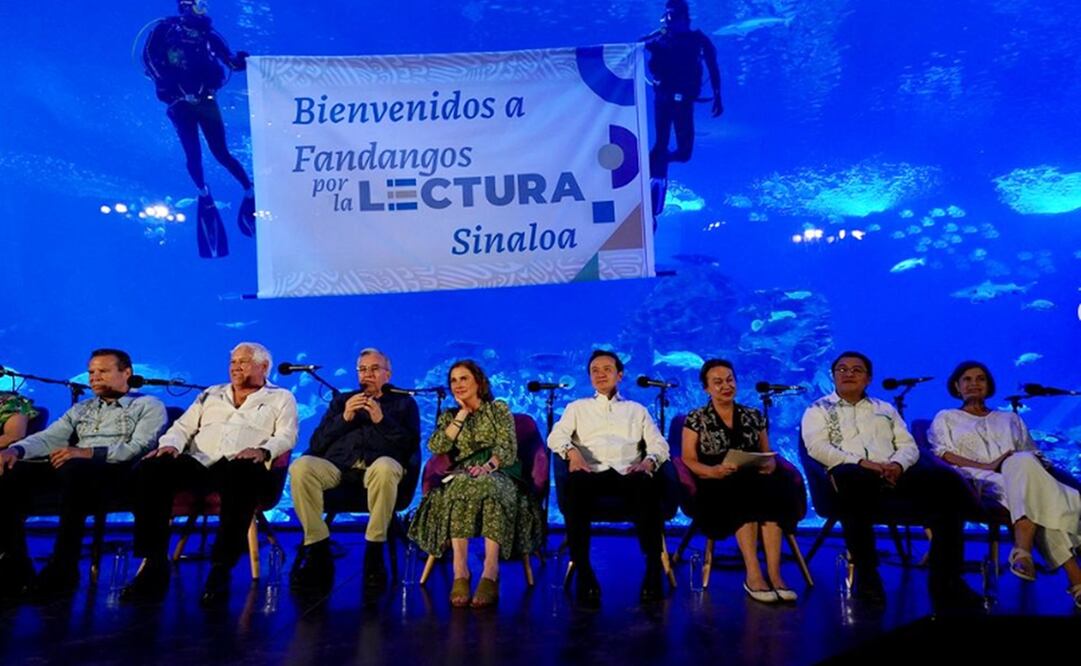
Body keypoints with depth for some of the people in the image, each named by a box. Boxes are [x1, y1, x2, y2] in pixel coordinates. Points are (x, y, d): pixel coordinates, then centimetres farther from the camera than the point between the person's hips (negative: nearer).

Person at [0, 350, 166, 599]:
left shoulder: (148, 406, 11)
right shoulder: (81, 409, 30)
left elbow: (138, 448, -6)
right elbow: (49, 437, 15)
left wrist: (88, 452, -20)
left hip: (116, 471, -6)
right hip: (71, 467, 6)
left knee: (74, 469, -38)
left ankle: (62, 570, -31)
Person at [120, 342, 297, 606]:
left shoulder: (281, 398, 17)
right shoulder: (211, 394, 30)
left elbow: (286, 436, 2)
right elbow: (183, 427, 23)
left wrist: (264, 450, -19)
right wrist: (171, 444, -1)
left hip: (240, 468, -4)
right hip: (199, 463, 5)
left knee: (241, 473, -41)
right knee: (149, 469, -25)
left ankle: (221, 569, -33)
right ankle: (154, 565, -20)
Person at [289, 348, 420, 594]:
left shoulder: (403, 402, 24)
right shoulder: (341, 401, 30)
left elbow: (411, 445, 8)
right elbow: (317, 444, 18)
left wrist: (382, 421, -4)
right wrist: (344, 418, 3)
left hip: (378, 464, -2)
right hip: (337, 464, 3)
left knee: (385, 468, -40)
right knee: (300, 467, -30)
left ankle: (374, 553, -26)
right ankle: (318, 552, -21)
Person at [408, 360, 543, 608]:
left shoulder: (499, 409, 13)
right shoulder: (449, 416, 22)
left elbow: (508, 449, 0)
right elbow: (435, 447, 2)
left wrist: (488, 466, -21)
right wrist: (462, 414, 4)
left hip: (498, 474, -2)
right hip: (462, 475, 2)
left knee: (488, 486, -39)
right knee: (460, 487, -36)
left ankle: (490, 574, -47)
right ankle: (460, 572, -44)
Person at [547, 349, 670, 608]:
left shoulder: (637, 409, 30)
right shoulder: (577, 407, 28)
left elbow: (659, 443, 16)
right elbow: (556, 435, 10)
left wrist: (649, 460, -9)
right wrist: (571, 451, -14)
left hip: (629, 473, 0)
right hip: (592, 473, 0)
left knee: (648, 485, -37)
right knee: (575, 484, -38)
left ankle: (653, 571, -32)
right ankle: (584, 574, -34)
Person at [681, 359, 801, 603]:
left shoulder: (753, 416, 20)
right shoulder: (695, 419, 9)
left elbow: (767, 455, 17)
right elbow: (689, 460, 0)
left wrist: (770, 465, -8)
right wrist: (713, 471, -21)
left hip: (754, 481, 3)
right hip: (717, 486, -3)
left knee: (774, 491, -32)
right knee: (744, 492, -36)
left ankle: (774, 574, -36)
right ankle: (753, 575, -36)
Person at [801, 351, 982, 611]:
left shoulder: (886, 409, 31)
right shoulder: (819, 409, 17)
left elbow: (909, 446, 19)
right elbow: (817, 446, -1)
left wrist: (897, 464, -6)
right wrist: (862, 463, -14)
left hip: (894, 472, 4)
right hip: (853, 472, -4)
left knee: (948, 480, -24)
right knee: (853, 478, -42)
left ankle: (946, 581, -20)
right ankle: (866, 575, -28)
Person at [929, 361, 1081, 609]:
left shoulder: (1010, 418, 34)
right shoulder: (946, 418, 23)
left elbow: (1034, 455, 24)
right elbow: (942, 456, 4)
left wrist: (1034, 465, -3)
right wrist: (987, 466, -11)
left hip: (1019, 476, 3)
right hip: (980, 482, -3)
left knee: (1024, 463, -37)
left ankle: (1023, 551, -47)